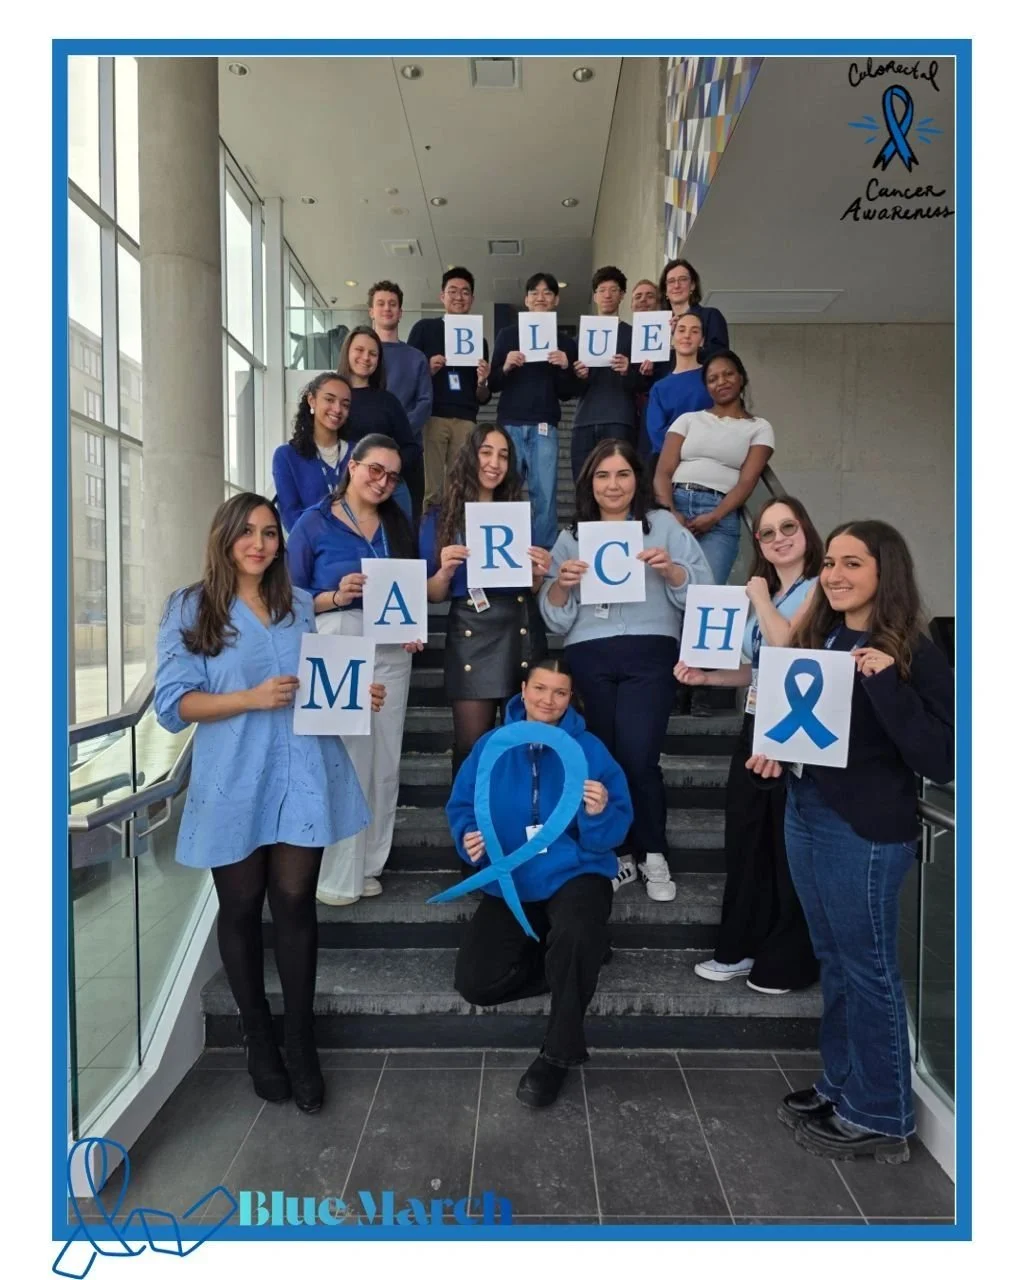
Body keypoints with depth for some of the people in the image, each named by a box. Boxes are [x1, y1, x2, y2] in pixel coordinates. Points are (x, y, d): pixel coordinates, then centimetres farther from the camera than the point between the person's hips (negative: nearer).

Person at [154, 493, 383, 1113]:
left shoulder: (302, 606, 13)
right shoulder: (191, 609, 0)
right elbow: (173, 704, -6)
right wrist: (252, 698, -20)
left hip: (302, 777, 2)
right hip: (234, 785, -2)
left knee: (295, 903, 4)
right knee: (242, 908, 11)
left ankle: (301, 1040, 20)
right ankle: (259, 1039, 30)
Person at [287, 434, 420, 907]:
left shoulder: (398, 525, 13)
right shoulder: (314, 523, -1)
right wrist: (335, 597, -18)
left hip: (391, 652, 5)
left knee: (384, 760, 7)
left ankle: (368, 865, 20)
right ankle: (336, 874, 9)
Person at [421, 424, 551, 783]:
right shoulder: (440, 519, 5)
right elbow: (432, 595, 5)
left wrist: (539, 573, -5)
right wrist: (445, 571, -15)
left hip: (521, 632, 2)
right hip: (471, 636, -2)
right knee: (471, 744, -1)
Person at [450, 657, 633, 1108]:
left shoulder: (589, 749, -8)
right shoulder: (491, 746, -1)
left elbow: (609, 837, -10)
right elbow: (461, 806, 3)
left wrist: (598, 813, -33)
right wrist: (469, 838, -18)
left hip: (575, 875, -3)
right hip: (510, 883, 4)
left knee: (574, 936, -36)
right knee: (476, 982, -9)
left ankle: (558, 1053, -10)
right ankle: (575, 960, 15)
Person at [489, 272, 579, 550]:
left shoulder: (566, 343, 13)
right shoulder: (508, 334, 11)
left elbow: (568, 393, 10)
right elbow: (493, 384, 8)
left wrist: (565, 368, -7)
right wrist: (505, 367, -11)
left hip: (544, 427, 0)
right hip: (510, 424, 0)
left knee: (545, 494, -5)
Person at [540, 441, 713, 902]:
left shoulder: (663, 525, 12)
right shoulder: (570, 537, 17)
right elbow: (555, 619, 11)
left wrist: (670, 570, -13)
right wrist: (561, 585, -8)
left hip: (649, 653, -2)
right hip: (588, 658, 3)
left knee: (638, 757, -13)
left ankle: (653, 855, 8)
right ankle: (619, 852, 21)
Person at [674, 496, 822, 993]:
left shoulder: (819, 589, -9)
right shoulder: (761, 594, 16)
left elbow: (792, 650, -25)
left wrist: (761, 599, -13)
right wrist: (704, 676, 5)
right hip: (755, 729, 8)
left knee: (791, 847, 4)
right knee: (745, 842, 13)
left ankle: (788, 962, 19)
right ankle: (743, 949, 26)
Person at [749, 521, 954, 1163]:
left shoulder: (912, 653, -13)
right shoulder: (818, 639, 7)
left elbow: (940, 760, -21)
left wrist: (887, 684, -28)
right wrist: (775, 748, -1)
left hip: (867, 831, -7)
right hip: (804, 815, 7)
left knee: (869, 971, 7)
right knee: (835, 963, 19)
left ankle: (881, 1116, 24)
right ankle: (841, 1086, 36)